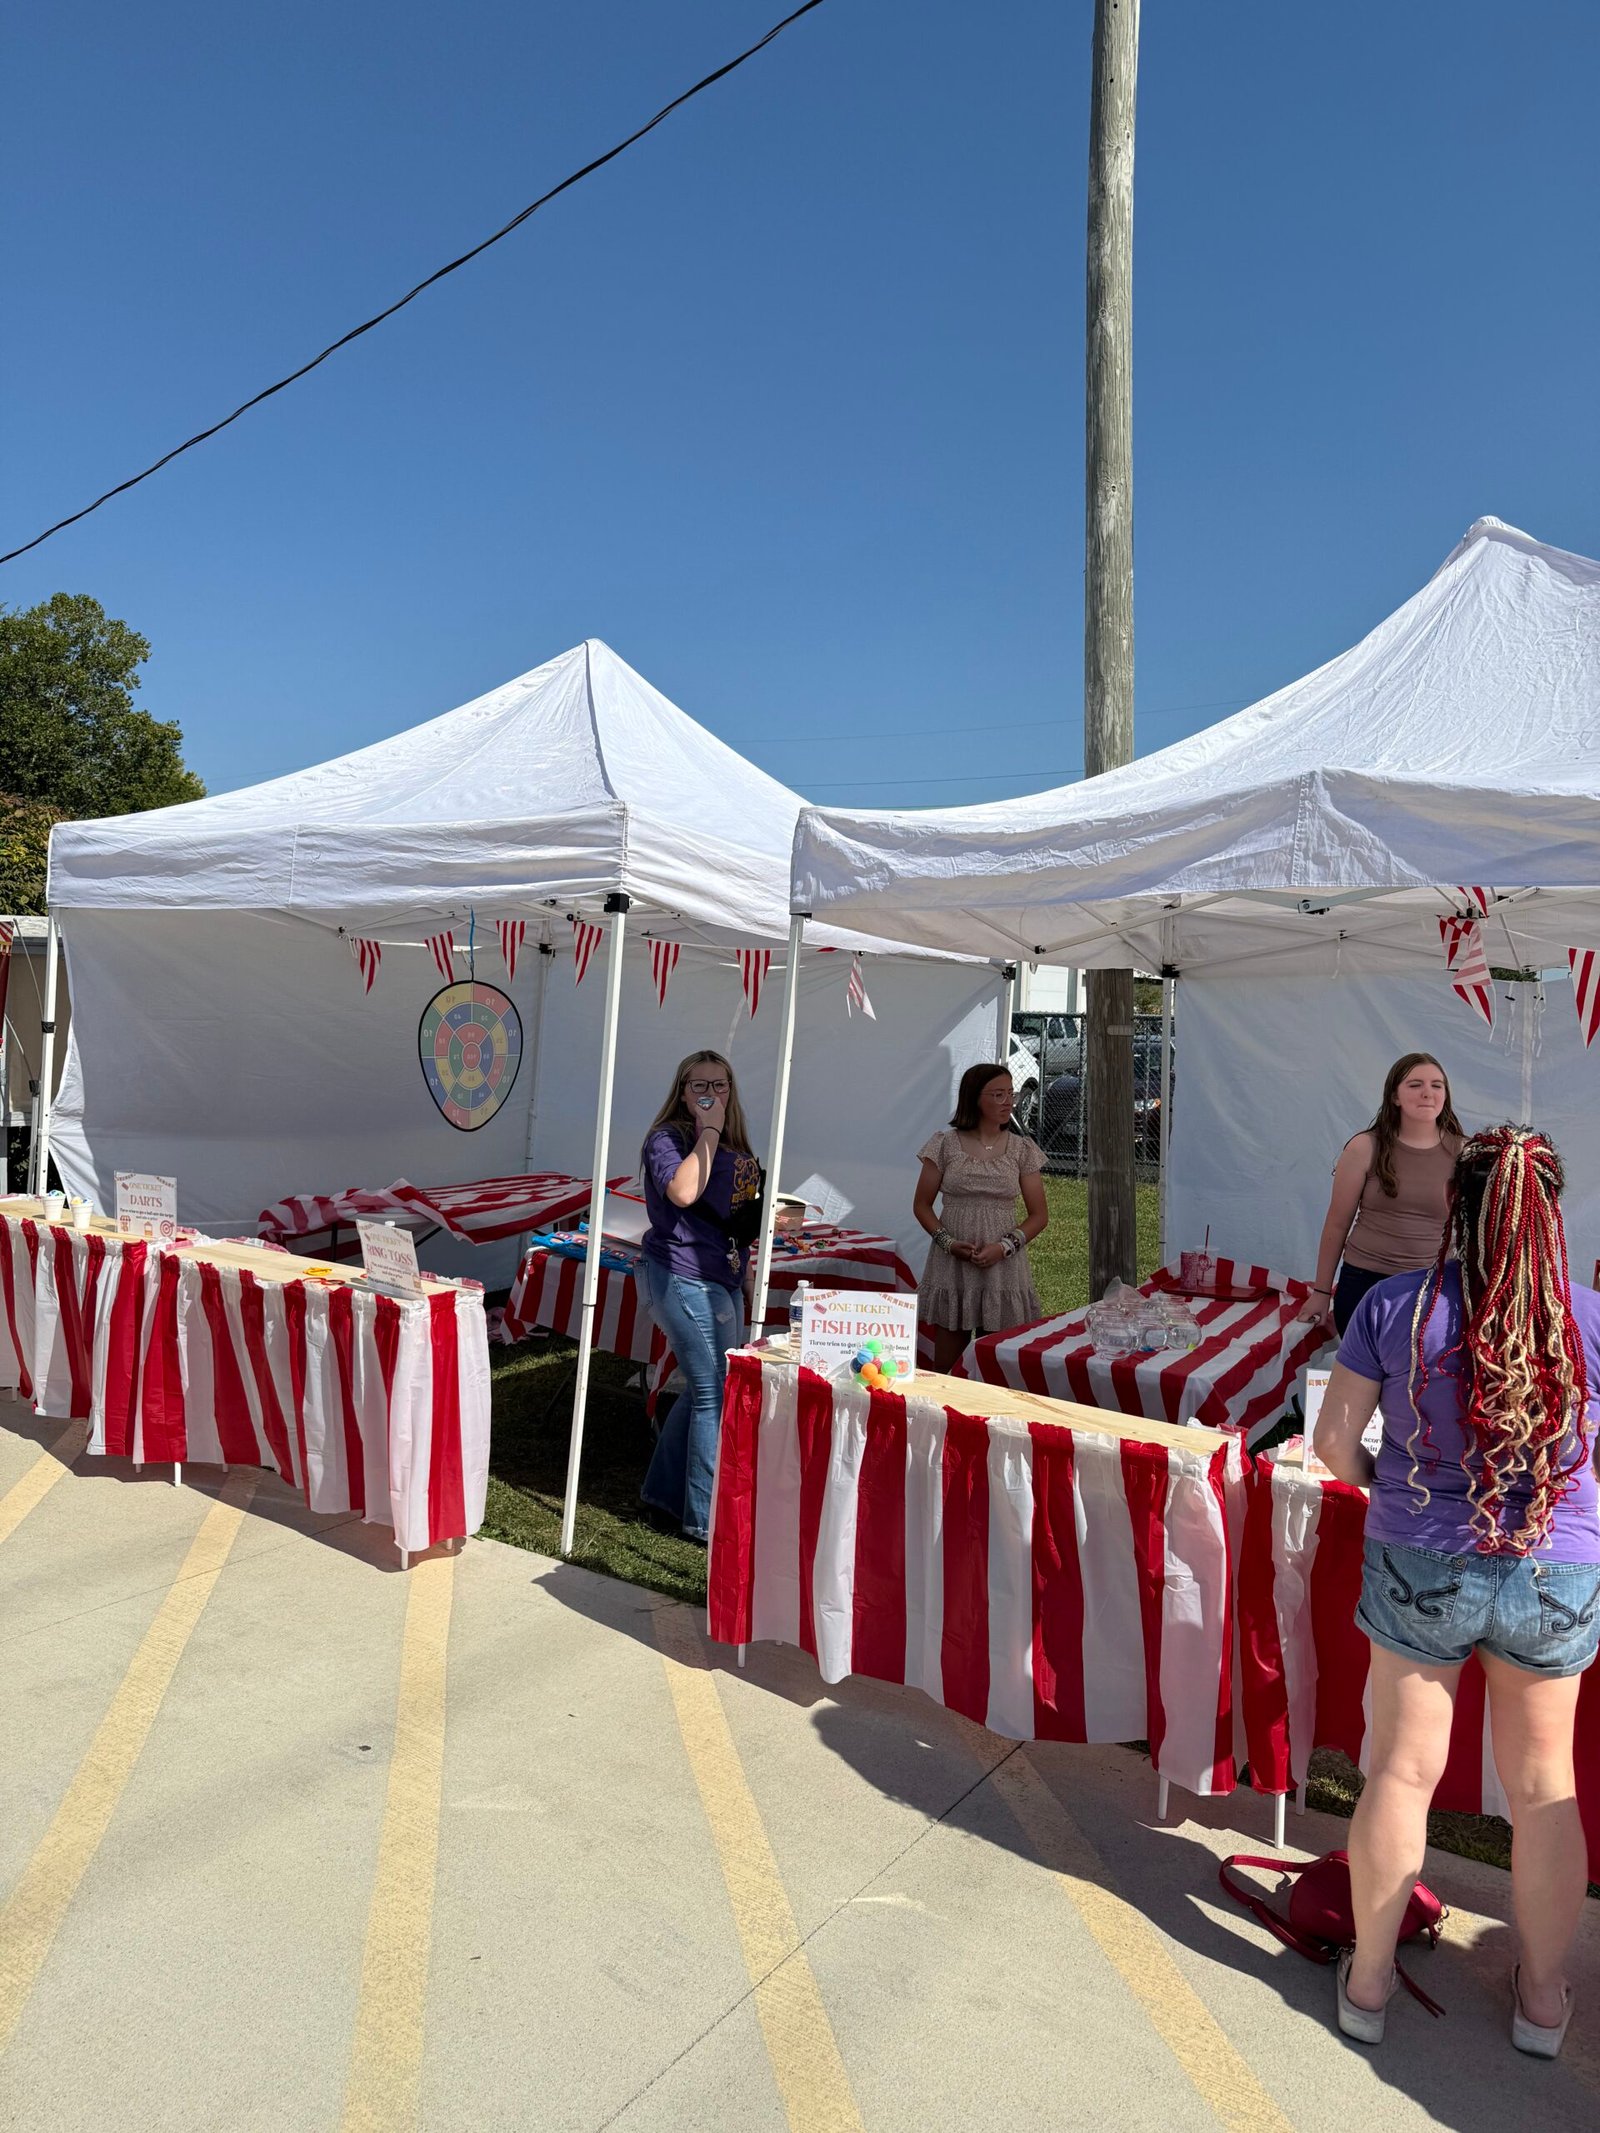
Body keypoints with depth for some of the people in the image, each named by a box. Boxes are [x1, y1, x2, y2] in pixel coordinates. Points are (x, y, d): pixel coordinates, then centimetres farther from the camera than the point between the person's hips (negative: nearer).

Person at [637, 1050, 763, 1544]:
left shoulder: (733, 1146, 14)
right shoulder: (668, 1138, -11)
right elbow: (684, 1192, -31)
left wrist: (768, 1219, 14)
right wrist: (707, 1133, -22)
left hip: (721, 1280, 9)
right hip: (683, 1276, -9)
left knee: (706, 1388, 17)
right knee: (716, 1392, -7)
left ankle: (664, 1489, 32)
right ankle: (708, 1518, 4)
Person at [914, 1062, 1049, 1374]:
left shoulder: (1022, 1149, 3)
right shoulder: (945, 1144, 0)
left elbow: (1039, 1214, 4)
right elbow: (922, 1205, 5)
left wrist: (1004, 1246, -11)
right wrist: (948, 1242, -11)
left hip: (1003, 1267, 1)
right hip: (951, 1266, 0)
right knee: (945, 1369, 6)